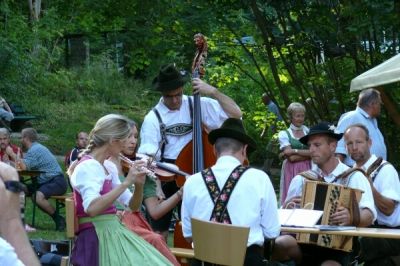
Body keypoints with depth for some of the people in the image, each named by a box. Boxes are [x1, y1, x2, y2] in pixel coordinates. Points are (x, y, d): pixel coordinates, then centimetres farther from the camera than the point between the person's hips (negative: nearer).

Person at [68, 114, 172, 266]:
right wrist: (126, 182, -25)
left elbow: (133, 206, 17)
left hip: (115, 231, 8)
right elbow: (92, 208, -28)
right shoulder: (86, 167, -11)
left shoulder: (109, 167, 13)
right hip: (96, 238, -8)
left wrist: (139, 185, -2)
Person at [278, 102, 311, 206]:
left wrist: (295, 151, -8)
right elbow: (291, 158, -7)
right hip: (292, 172, -2)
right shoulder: (284, 134, 4)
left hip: (307, 170, 2)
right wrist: (307, 154, -7)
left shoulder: (308, 131, 12)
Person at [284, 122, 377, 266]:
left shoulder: (354, 177, 4)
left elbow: (368, 215, -9)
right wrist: (287, 208, -14)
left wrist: (351, 218, -31)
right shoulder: (301, 180, 13)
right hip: (304, 241, 3)